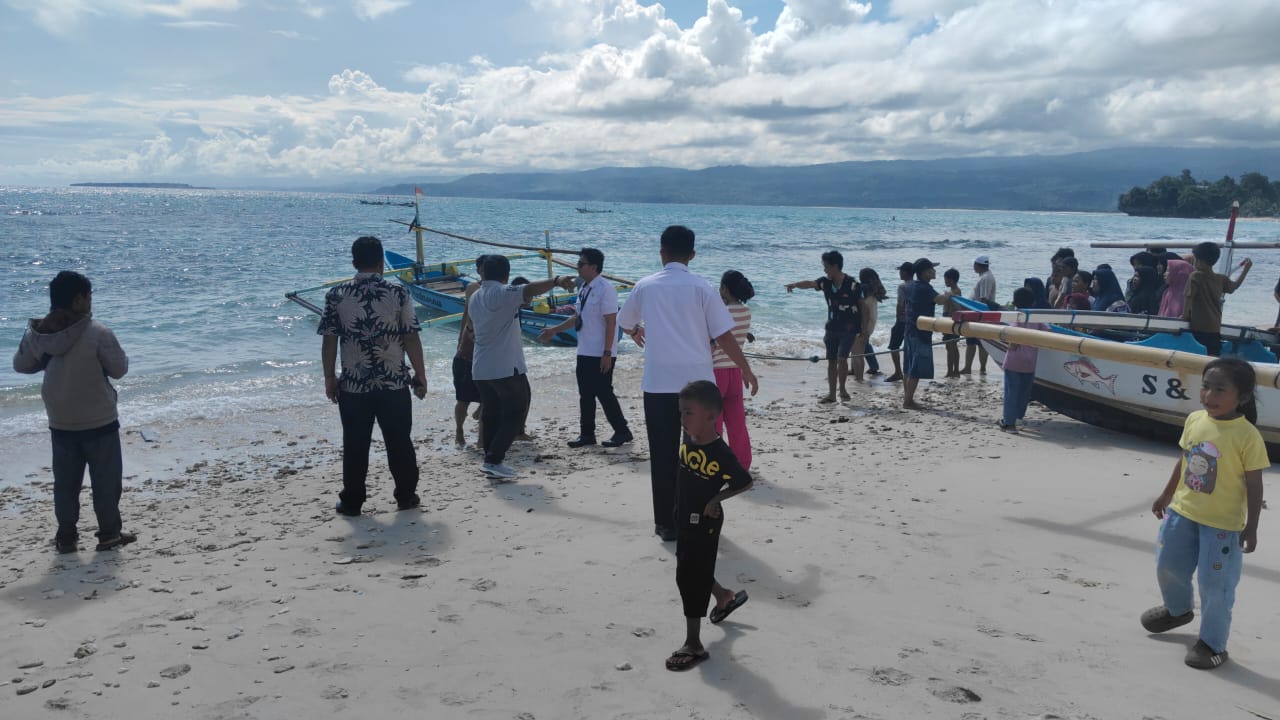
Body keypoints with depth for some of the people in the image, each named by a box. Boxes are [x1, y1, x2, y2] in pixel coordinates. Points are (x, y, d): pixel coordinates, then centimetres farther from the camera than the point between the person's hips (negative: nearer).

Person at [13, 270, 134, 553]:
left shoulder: (38, 333, -3)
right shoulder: (99, 333, -18)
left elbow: (20, 365, 10)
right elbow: (119, 369, -9)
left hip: (60, 423, 5)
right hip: (99, 422, -4)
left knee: (65, 482, 14)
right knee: (106, 480, 8)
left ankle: (66, 537, 20)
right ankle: (109, 534, 14)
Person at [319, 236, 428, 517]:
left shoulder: (336, 295, -3)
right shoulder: (398, 293, -6)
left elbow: (329, 341, -2)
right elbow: (411, 338, -5)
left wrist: (330, 378, 9)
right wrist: (420, 375, 4)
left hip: (353, 385, 1)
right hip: (394, 383, 0)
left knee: (355, 445, 10)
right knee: (399, 442, 11)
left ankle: (351, 501, 16)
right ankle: (406, 496, 19)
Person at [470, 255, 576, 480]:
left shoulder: (474, 298, 12)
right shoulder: (502, 294, -12)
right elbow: (530, 289, -29)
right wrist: (556, 281, -42)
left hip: (481, 369, 8)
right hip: (507, 368, -8)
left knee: (491, 415, 15)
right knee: (516, 413, 0)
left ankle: (491, 460, 17)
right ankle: (493, 460, -6)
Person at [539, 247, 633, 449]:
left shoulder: (605, 289, -16)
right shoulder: (583, 288, 9)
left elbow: (611, 322, -18)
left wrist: (607, 353, -21)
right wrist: (554, 330, 18)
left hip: (600, 354, -8)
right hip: (584, 352, 8)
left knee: (603, 392, -2)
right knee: (585, 394, 12)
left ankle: (621, 431, 12)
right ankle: (587, 434, 22)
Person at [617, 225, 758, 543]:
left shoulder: (645, 286, 4)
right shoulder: (701, 287, -2)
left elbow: (624, 322, 22)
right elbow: (724, 337, -4)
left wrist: (637, 333, 45)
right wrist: (747, 370, 8)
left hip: (658, 383, 1)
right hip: (698, 382, -1)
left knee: (663, 455, 7)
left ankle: (667, 523, 11)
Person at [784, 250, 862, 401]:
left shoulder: (852, 284, -14)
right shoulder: (826, 282, 0)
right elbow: (810, 284, -16)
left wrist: (862, 331, -7)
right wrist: (795, 284, -37)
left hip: (849, 328, -5)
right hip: (832, 328, 5)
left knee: (841, 358, -17)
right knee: (831, 361, 9)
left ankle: (842, 388, 5)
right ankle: (831, 393, 18)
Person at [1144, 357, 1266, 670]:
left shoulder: (1247, 436, -19)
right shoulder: (1194, 420, -3)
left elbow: (1254, 485, -14)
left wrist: (1251, 528, -13)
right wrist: (1166, 495, 17)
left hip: (1222, 524, -6)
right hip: (1183, 511, 6)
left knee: (1215, 585, 2)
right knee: (1168, 566, 21)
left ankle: (1212, 642, 21)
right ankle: (1177, 610, 49)